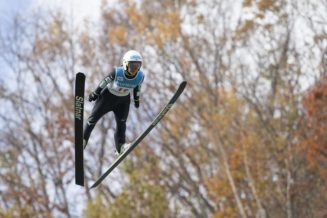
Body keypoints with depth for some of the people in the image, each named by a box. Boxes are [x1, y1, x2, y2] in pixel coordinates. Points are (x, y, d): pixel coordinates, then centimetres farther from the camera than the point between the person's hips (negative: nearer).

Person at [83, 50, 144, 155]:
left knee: (121, 122, -2)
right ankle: (83, 139, 18)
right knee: (94, 117, 4)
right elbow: (106, 81, -16)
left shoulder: (140, 76, -22)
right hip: (109, 95, -2)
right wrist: (95, 93, -5)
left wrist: (137, 99, 14)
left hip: (124, 100, 2)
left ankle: (120, 146, 0)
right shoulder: (117, 72, -33)